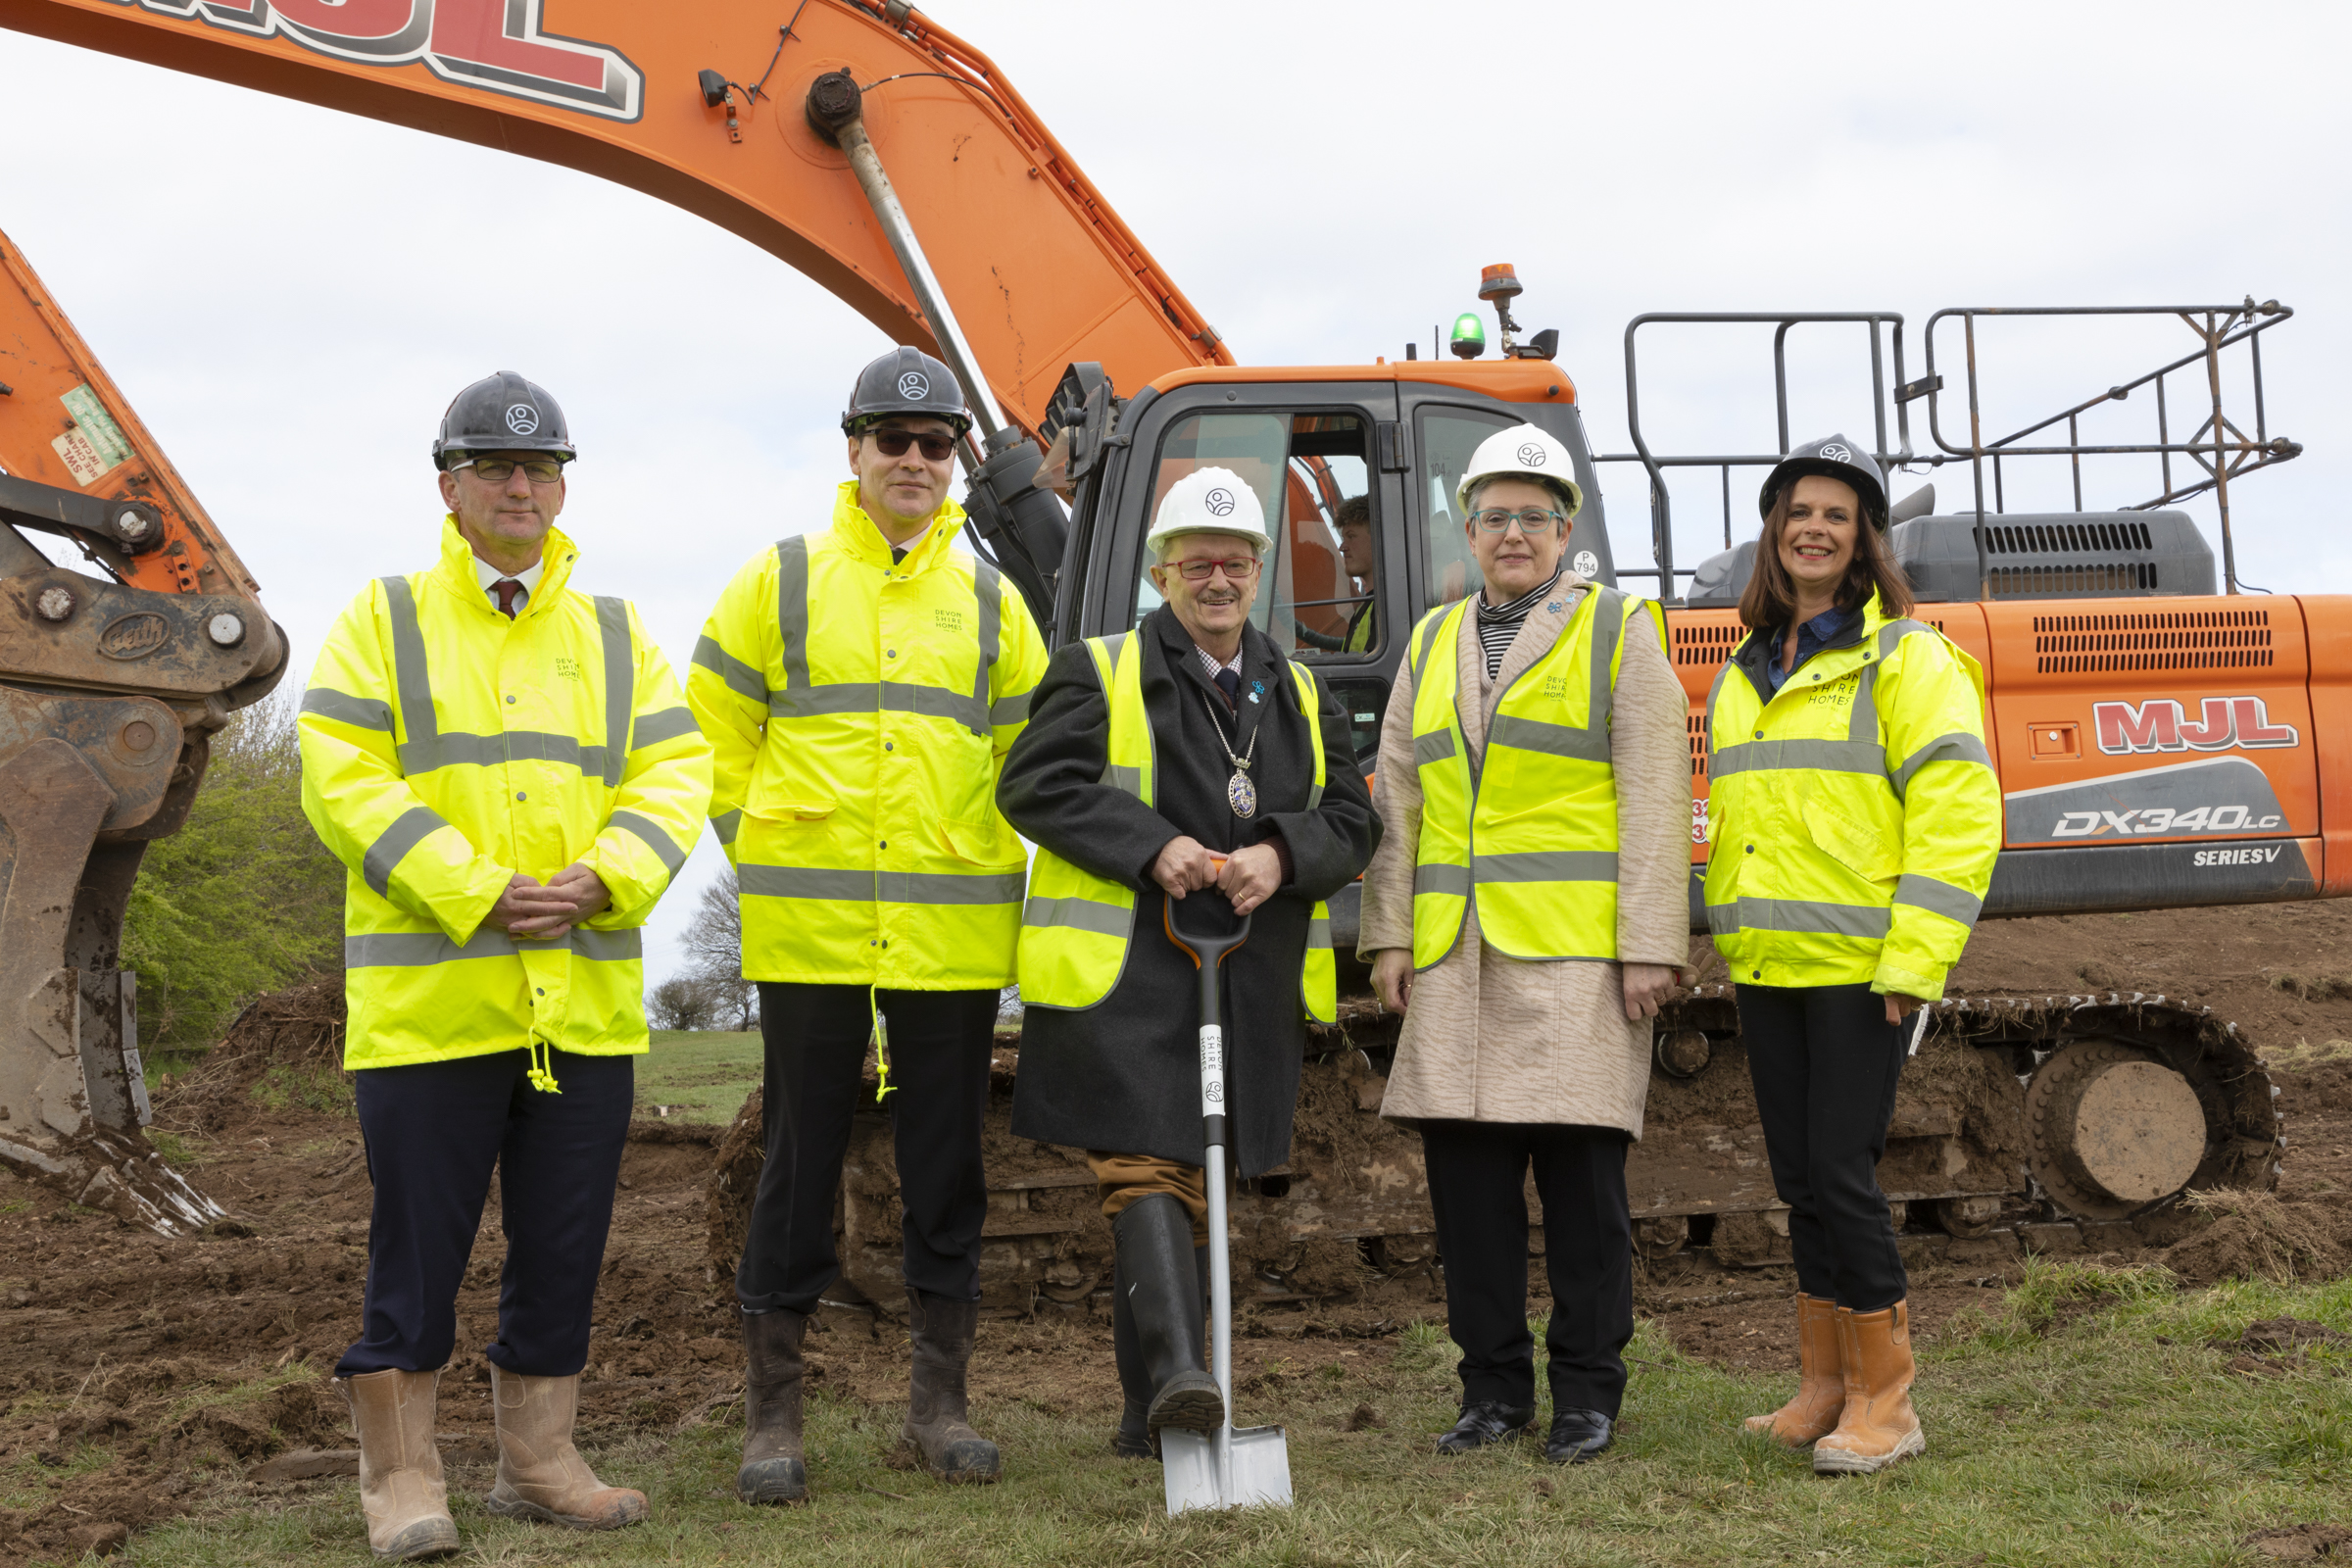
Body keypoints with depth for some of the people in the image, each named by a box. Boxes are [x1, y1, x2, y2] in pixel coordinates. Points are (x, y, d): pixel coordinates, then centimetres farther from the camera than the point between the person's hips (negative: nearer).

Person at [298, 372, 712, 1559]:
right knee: (419, 1244, 0)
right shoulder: (384, 619, 4)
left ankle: (538, 1460, 23)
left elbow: (674, 773, 6)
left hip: (587, 1001, 4)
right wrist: (474, 892, -16)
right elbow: (341, 779, -7)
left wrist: (604, 878, -13)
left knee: (565, 1245, 10)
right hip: (428, 999, -4)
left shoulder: (615, 636, 15)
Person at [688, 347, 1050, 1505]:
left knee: (946, 1164, 8)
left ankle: (938, 1402, 20)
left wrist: (980, 857, 8)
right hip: (810, 930, -2)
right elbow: (713, 731, 9)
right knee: (800, 1160, 2)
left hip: (954, 932, 2)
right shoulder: (780, 582, 4)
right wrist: (766, 851, 4)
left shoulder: (990, 600, 10)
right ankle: (772, 1416, 12)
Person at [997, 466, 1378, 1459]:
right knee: (1147, 1170, -16)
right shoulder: (1101, 672, 3)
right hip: (1125, 976, -5)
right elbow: (1034, 785, -7)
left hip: (1251, 989, 5)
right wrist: (1150, 847, -17)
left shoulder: (1301, 696, 17)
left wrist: (1282, 855, -10)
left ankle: (1147, 1417, 16)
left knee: (1189, 1185, 9)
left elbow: (1352, 822, 12)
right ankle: (1176, 1372, -25)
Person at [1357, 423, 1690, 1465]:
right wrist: (1388, 935, 9)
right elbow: (1397, 800, 17)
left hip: (1577, 951, -4)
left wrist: (1651, 946, -10)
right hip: (1455, 955, 4)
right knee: (1466, 1172, 5)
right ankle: (1494, 1387, 16)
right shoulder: (1434, 643, 17)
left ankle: (1587, 1393, 10)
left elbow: (1655, 802, -3)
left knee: (1580, 1173, -2)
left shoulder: (1620, 632, 4)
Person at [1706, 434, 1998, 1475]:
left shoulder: (1905, 657, -5)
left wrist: (1914, 961, -18)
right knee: (1799, 1180, 10)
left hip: (1857, 967, -7)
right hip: (1766, 969, 7)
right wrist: (1729, 939, 15)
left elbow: (1959, 811, -12)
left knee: (1842, 1173, -7)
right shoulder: (1743, 675, 16)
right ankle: (1824, 1388, 20)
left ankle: (1885, 1401, 5)